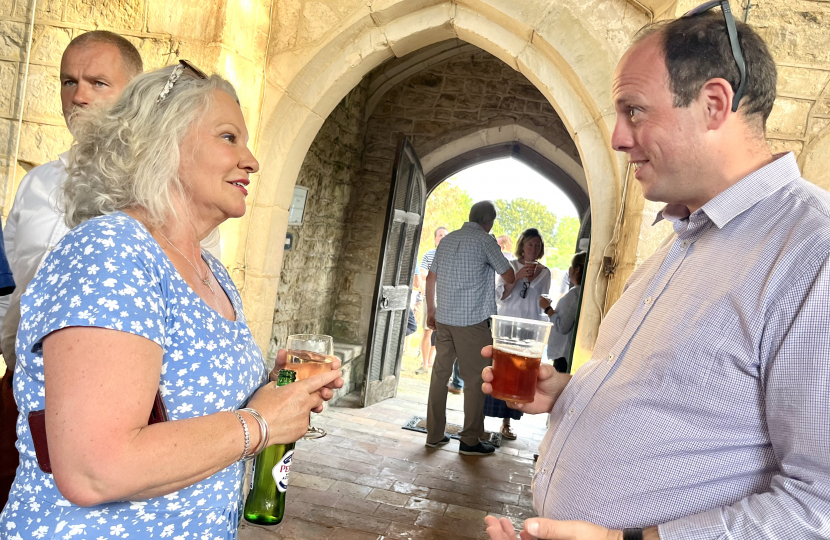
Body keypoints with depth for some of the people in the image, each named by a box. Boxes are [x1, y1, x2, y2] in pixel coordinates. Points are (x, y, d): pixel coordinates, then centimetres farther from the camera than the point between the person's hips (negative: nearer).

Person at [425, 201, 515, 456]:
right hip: (472, 321, -6)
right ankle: (470, 440, 6)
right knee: (475, 379, 2)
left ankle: (434, 434, 17)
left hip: (443, 318, 6)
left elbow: (430, 278, 14)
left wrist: (431, 311, 22)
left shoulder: (447, 240, 12)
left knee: (440, 373, 10)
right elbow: (509, 277, -4)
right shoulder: (485, 241, -6)